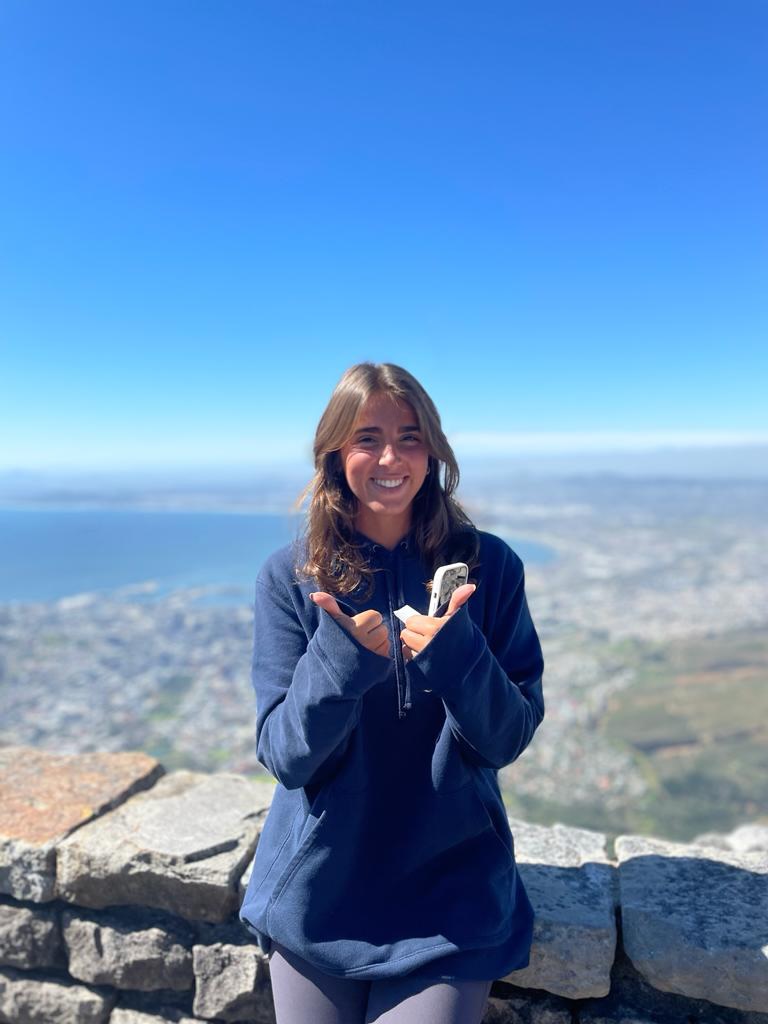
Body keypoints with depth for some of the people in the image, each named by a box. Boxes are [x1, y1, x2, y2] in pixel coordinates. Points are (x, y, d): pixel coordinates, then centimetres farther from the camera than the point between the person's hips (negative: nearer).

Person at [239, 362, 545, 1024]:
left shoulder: (489, 566, -10)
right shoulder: (290, 576, -10)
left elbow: (509, 739, -10)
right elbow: (284, 756, -12)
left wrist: (456, 653, -28)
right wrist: (339, 657, -29)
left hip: (450, 901, 0)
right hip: (318, 894, 1)